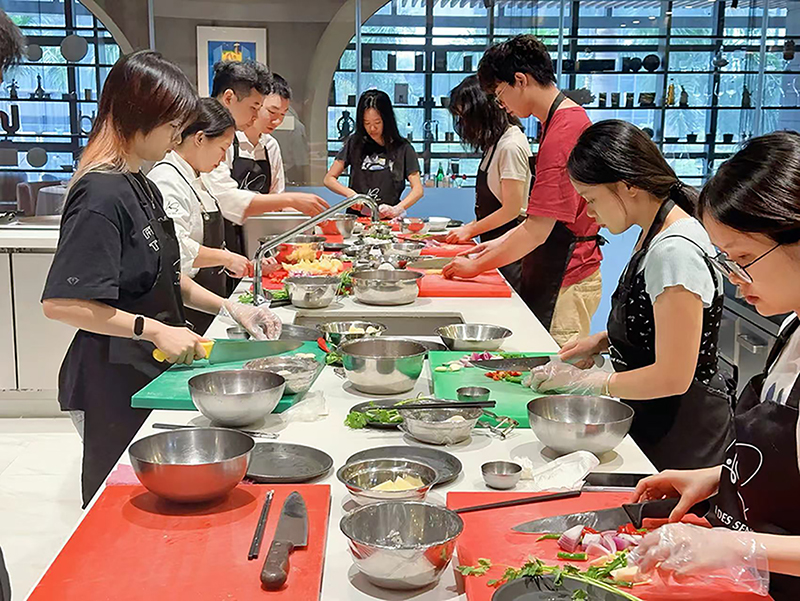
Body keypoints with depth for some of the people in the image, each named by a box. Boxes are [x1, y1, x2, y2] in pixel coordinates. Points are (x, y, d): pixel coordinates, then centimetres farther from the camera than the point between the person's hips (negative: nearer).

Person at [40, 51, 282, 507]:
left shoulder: (142, 187, 9)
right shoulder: (101, 196, -20)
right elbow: (61, 303, -25)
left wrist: (228, 307, 7)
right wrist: (153, 330, -24)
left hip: (151, 374, 9)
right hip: (112, 386, -9)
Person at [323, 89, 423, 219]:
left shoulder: (402, 148, 6)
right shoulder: (354, 143, 9)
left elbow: (418, 189, 2)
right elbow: (329, 179, 11)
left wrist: (396, 209, -14)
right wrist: (350, 193, -6)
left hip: (387, 219, -1)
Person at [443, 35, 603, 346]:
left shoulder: (562, 131, -19)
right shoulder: (569, 117, 15)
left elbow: (538, 230, -21)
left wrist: (477, 265, -11)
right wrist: (501, 242, 15)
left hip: (566, 280, -10)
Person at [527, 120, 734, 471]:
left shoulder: (675, 252, -25)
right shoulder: (656, 234, 5)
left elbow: (672, 377, -25)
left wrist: (585, 381, -15)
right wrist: (602, 341, 5)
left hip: (681, 433, -9)